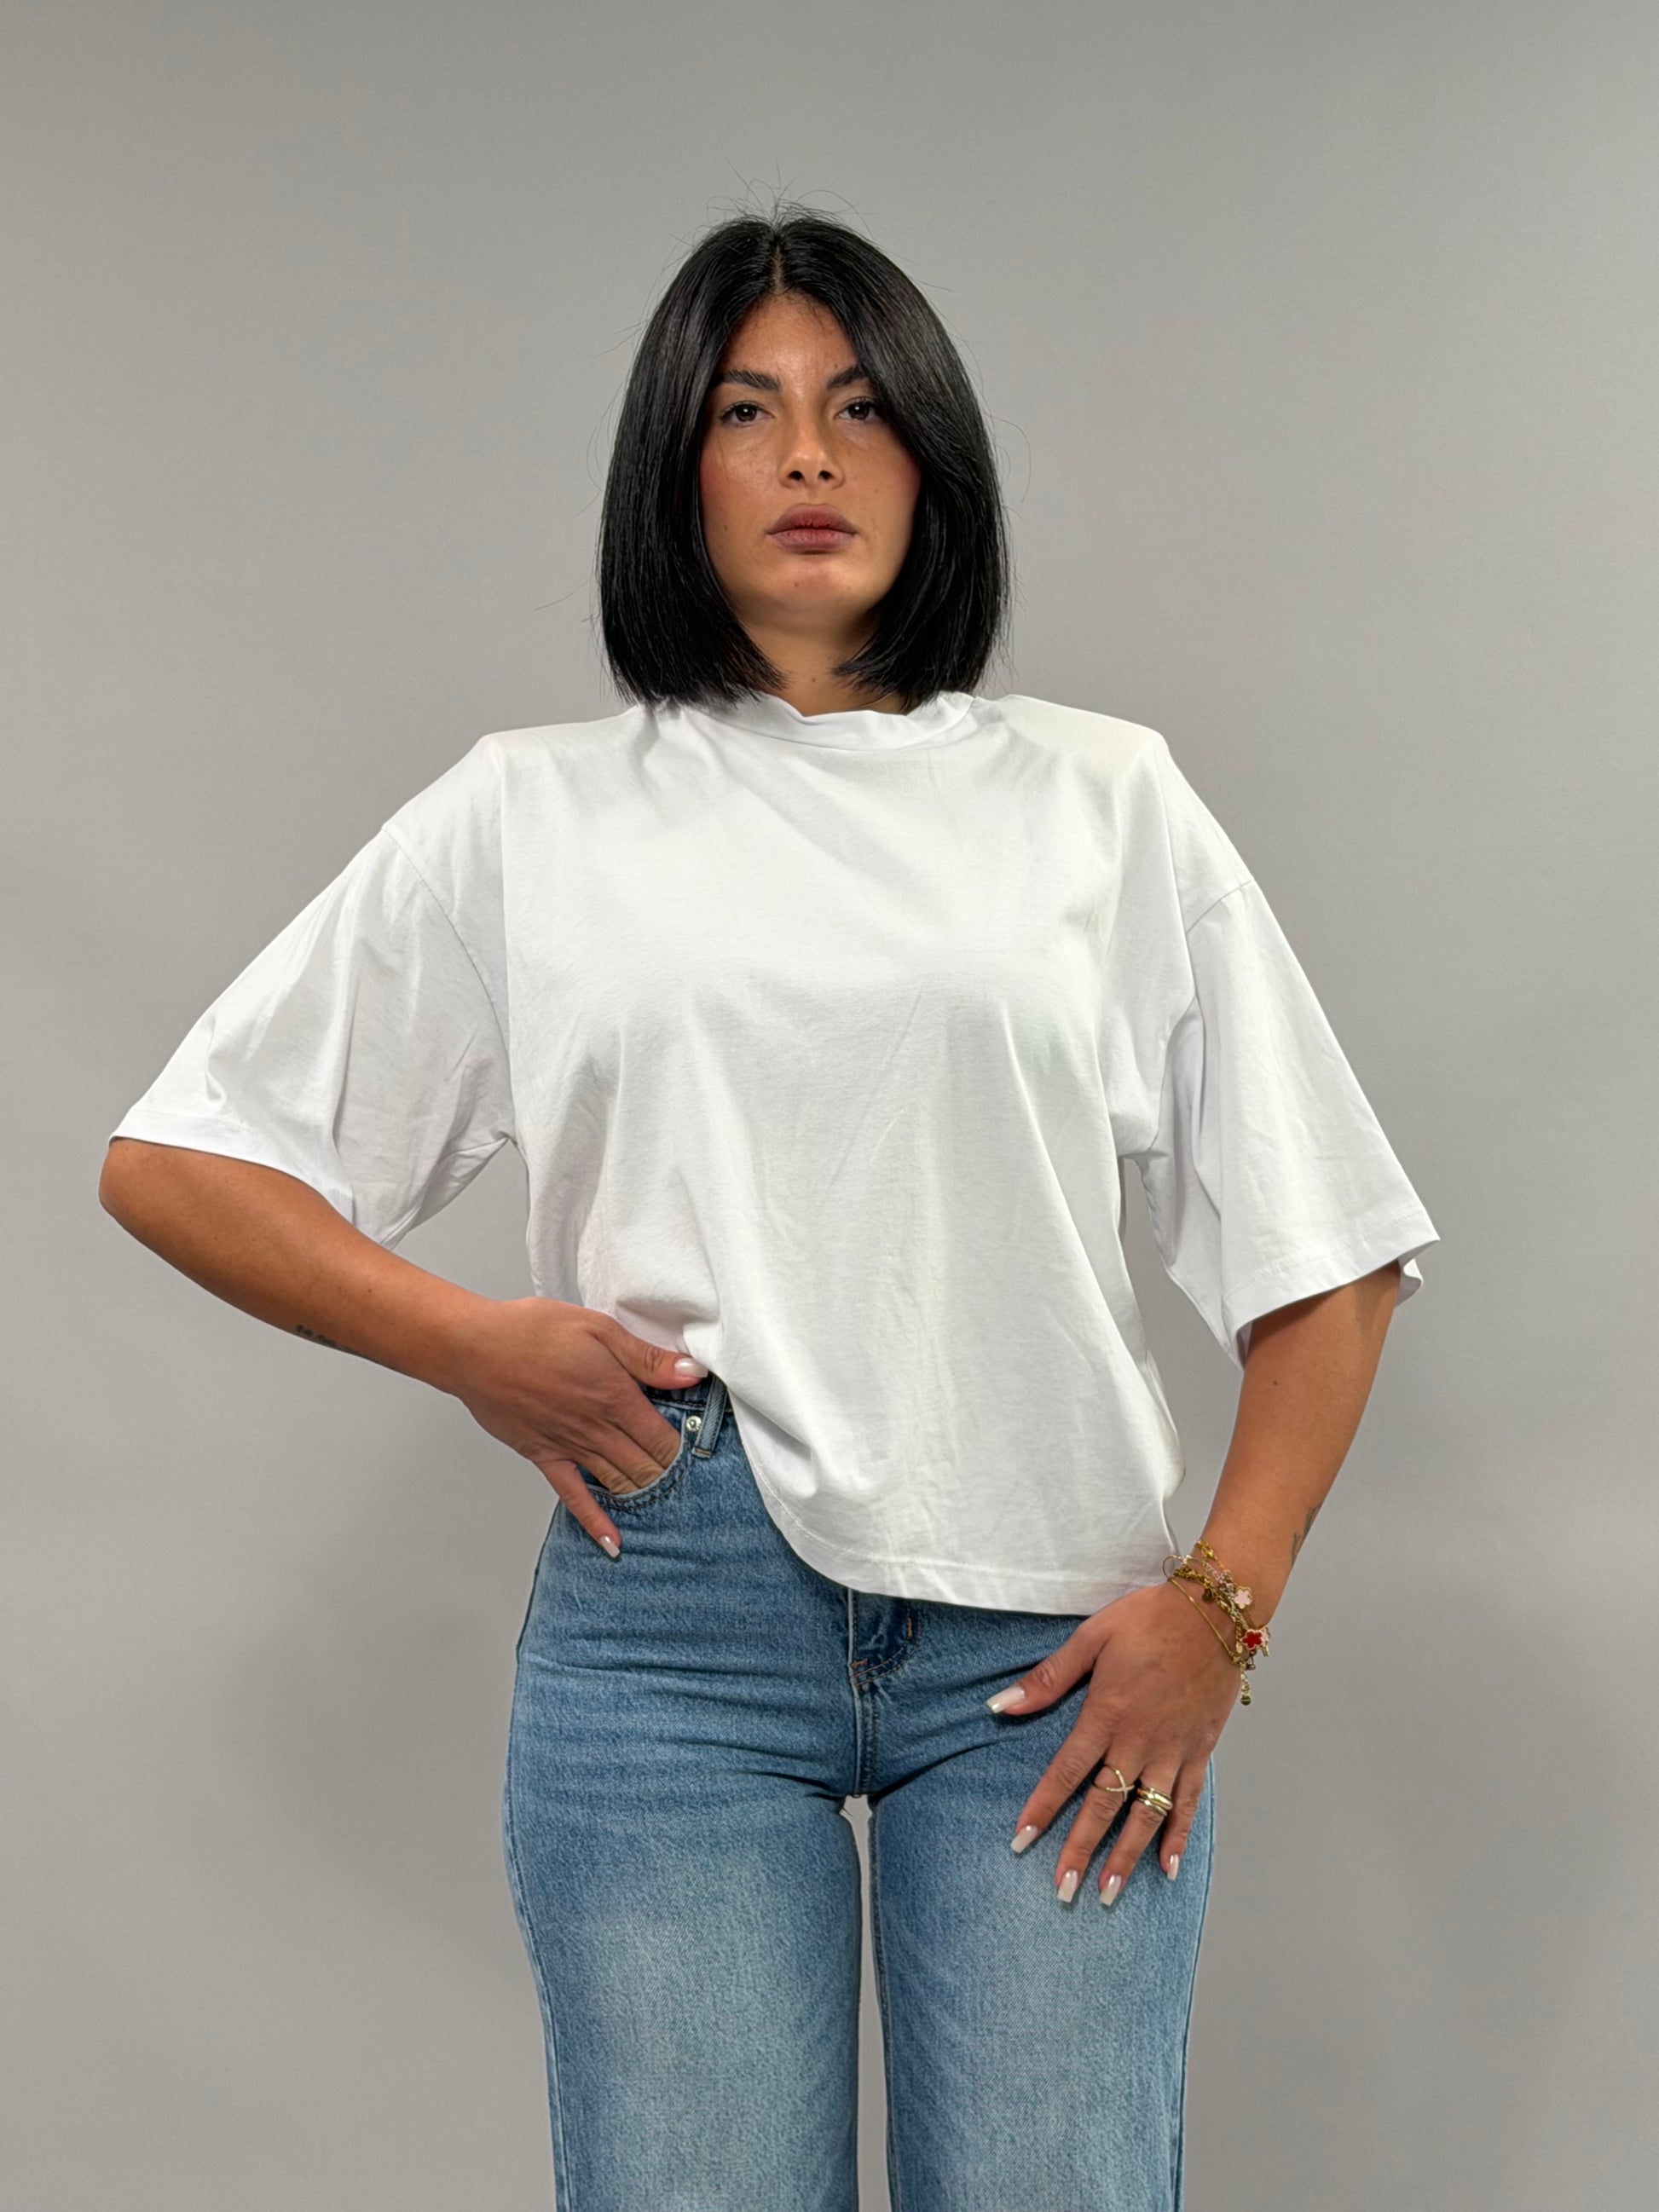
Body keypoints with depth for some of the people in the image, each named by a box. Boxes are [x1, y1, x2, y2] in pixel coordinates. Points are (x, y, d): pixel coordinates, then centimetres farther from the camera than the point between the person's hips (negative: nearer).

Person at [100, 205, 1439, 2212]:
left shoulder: (1105, 799, 9)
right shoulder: (532, 817, 8)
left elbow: (1326, 1253, 9)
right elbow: (170, 1163, 9)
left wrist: (1222, 1606, 0)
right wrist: (468, 1344, -4)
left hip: (1053, 1645, 1)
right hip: (668, 1620, 0)